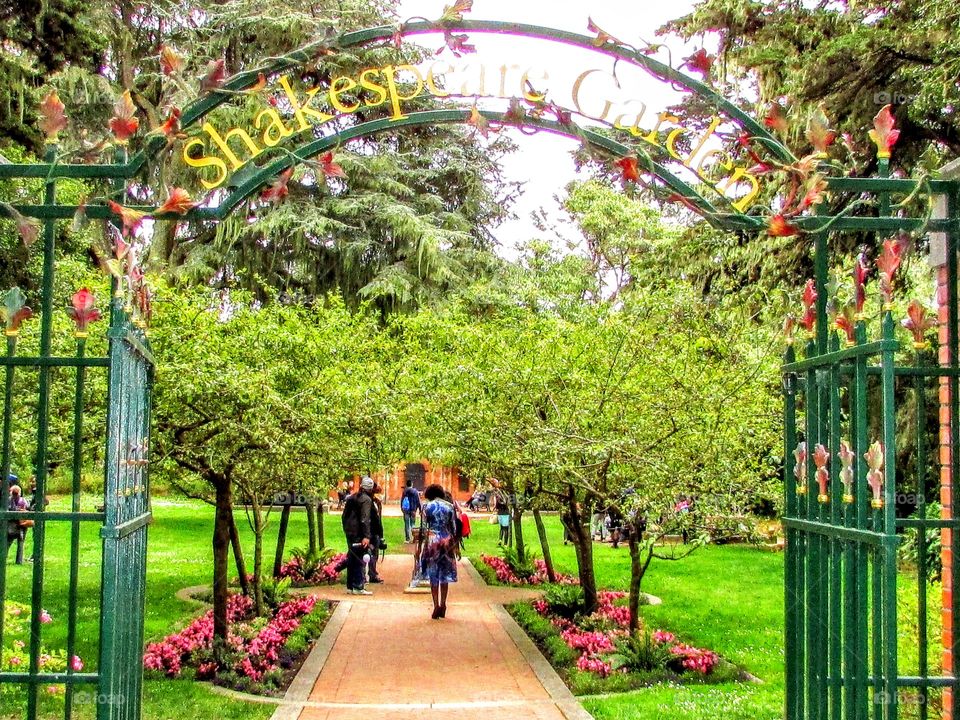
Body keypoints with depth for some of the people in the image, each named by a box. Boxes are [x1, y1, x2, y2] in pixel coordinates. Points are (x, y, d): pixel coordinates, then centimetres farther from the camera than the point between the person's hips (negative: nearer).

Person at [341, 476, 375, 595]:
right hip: (359, 534, -8)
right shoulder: (366, 499, -12)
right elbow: (365, 519, -21)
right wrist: (366, 536, -25)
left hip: (349, 531, 8)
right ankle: (358, 587, -5)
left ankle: (350, 586, 20)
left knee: (351, 559, 15)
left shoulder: (351, 498, 14)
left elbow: (344, 516, 18)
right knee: (359, 560, -5)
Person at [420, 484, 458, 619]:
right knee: (445, 574, 11)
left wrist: (423, 543, 1)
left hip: (432, 539, -2)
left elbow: (424, 527, -5)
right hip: (447, 540, 2)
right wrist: (454, 545, 12)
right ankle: (443, 605, 13)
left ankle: (436, 605, 0)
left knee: (433, 574, 5)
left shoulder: (427, 506, -3)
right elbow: (454, 528, 4)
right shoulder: (449, 506, 3)